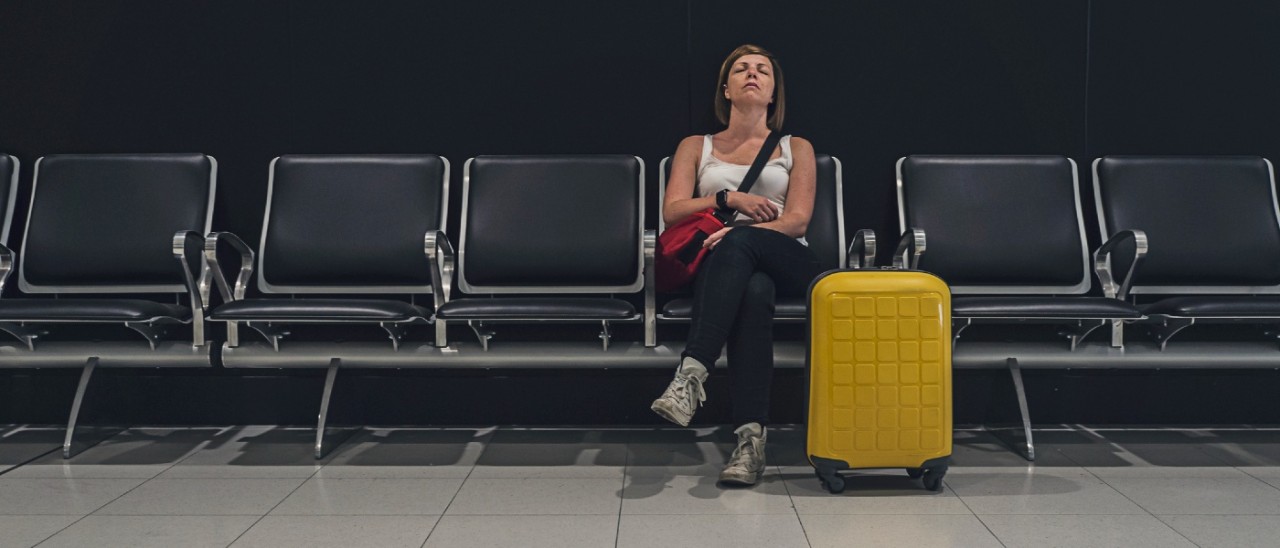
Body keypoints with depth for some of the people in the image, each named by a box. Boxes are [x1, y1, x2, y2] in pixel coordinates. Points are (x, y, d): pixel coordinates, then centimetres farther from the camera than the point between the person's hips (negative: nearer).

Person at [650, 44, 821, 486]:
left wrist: (737, 232, -14)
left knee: (740, 243, -39)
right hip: (720, 265, 0)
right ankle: (751, 437, -52)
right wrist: (730, 198, -5)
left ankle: (691, 373, -52)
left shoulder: (796, 149, 21)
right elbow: (672, 211, 9)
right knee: (753, 292, -40)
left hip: (786, 263, 0)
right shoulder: (696, 147, 24)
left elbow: (797, 221, 4)